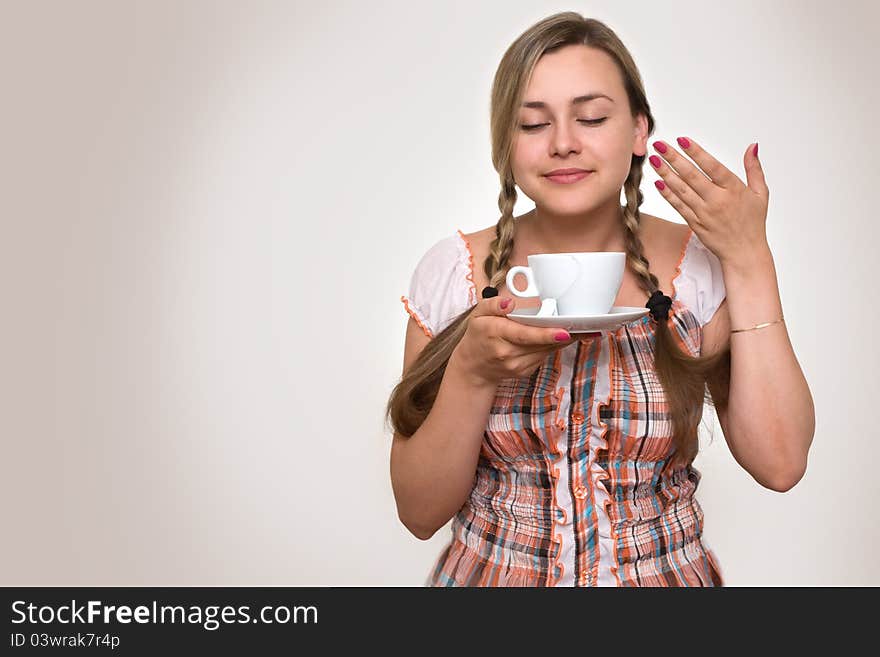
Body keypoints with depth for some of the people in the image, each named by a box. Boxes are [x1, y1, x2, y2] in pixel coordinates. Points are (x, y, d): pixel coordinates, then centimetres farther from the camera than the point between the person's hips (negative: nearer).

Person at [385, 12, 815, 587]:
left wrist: (750, 260, -19)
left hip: (665, 572, 1)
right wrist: (472, 372, -27)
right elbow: (420, 512, -11)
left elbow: (779, 464, -18)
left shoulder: (700, 264, -9)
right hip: (493, 572, 0)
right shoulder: (452, 270, -11)